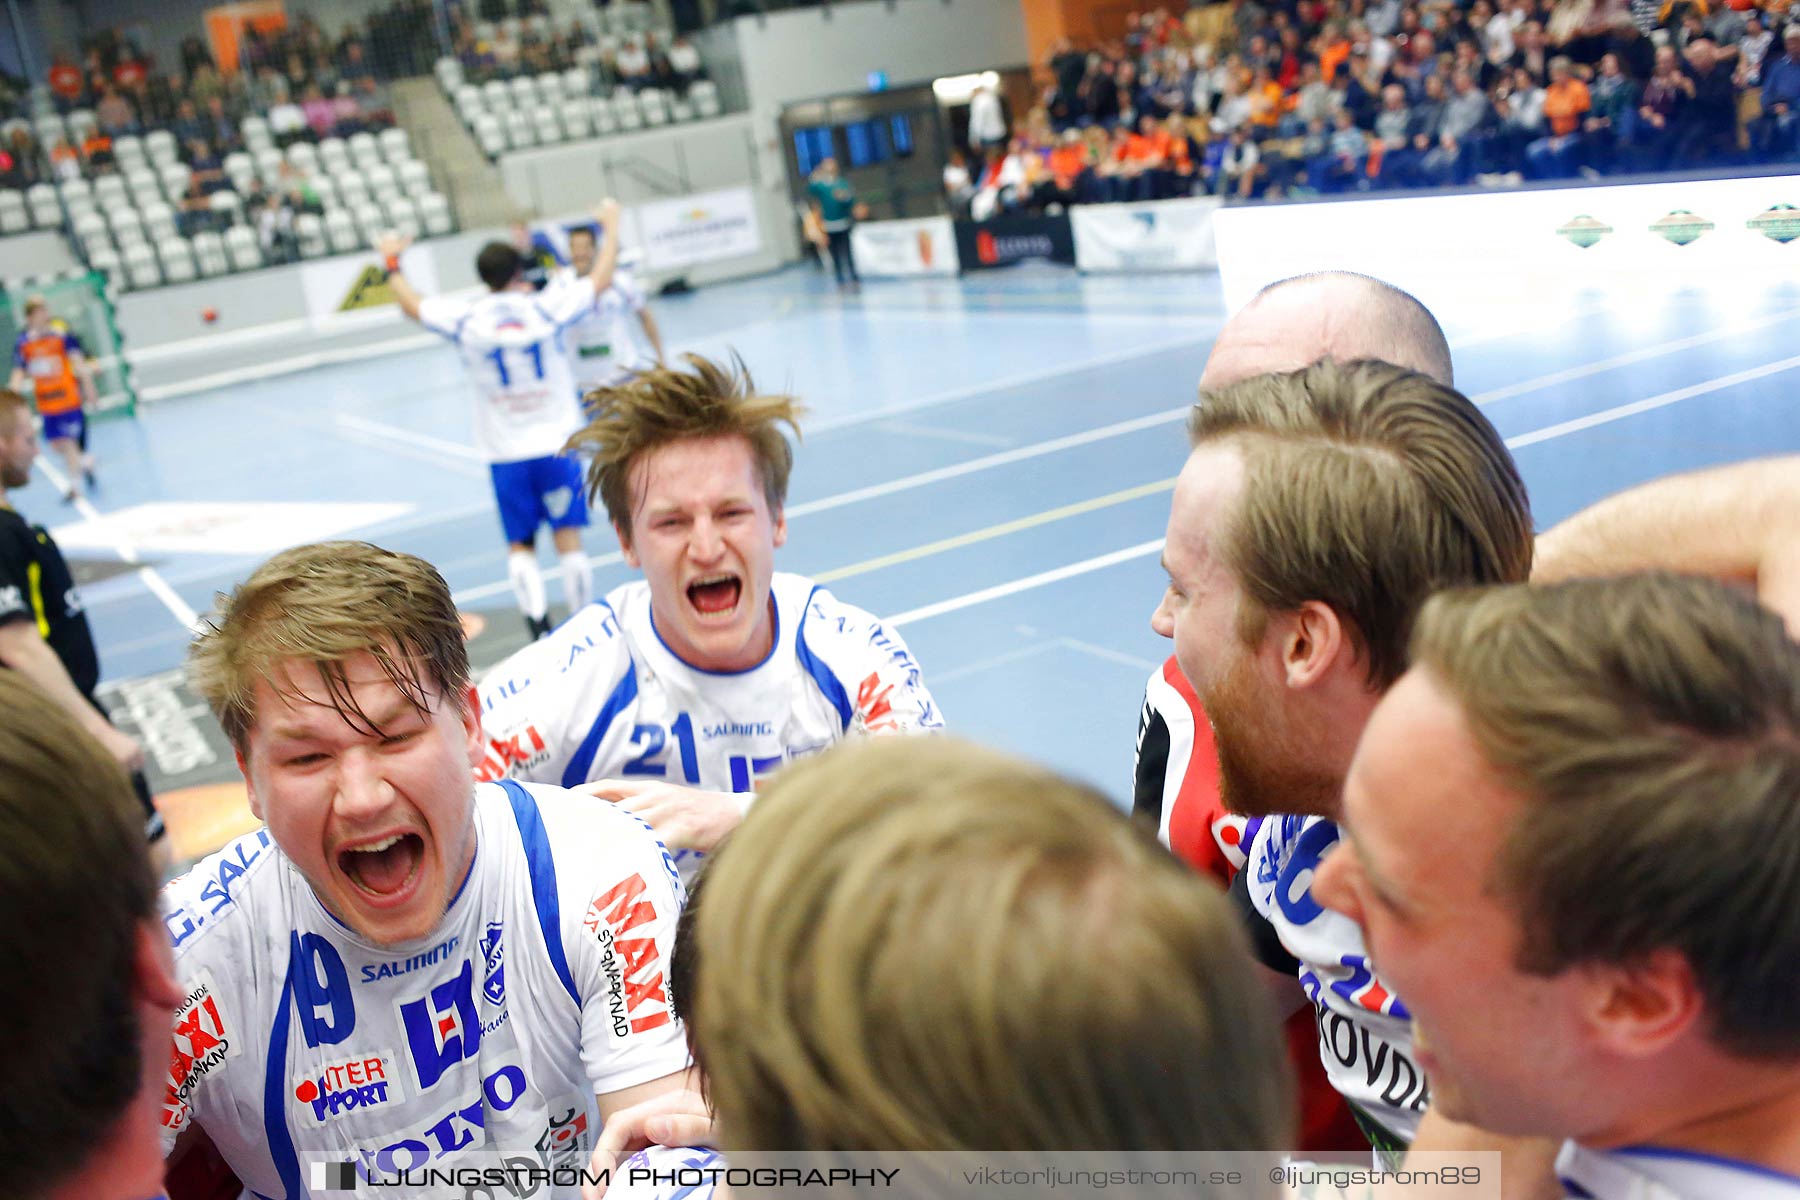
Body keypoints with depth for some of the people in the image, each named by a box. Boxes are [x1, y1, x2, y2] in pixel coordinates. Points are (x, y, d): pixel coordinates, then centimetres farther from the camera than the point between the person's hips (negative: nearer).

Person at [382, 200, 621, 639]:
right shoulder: (547, 306, -7)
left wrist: (392, 263, 31)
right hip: (556, 443, -1)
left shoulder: (464, 318, -4)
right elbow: (600, 280, 7)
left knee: (520, 545, 7)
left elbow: (411, 304, 14)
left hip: (504, 452, 1)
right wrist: (610, 229, 22)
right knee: (569, 538, 3)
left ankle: (539, 626, -5)